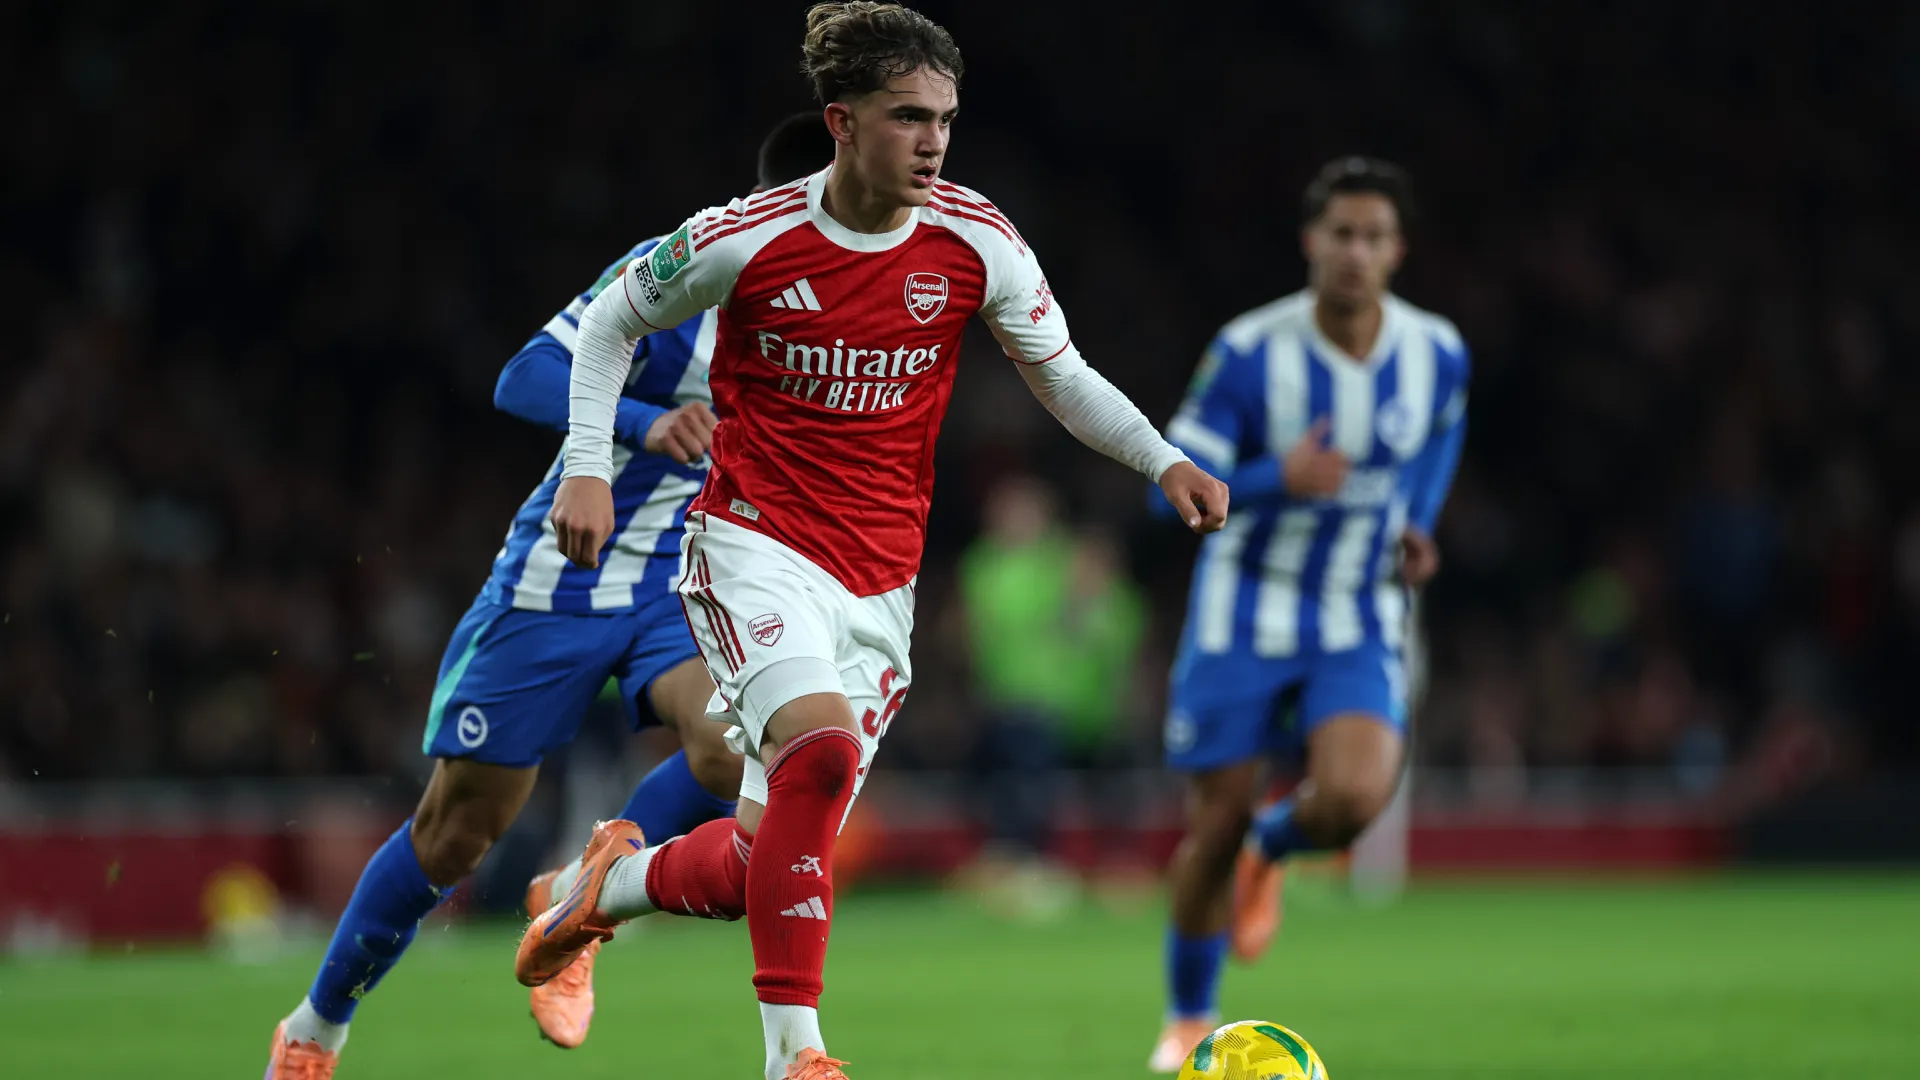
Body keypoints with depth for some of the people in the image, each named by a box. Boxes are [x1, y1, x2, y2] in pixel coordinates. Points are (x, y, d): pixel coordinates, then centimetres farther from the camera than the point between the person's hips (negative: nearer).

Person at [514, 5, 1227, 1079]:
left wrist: (1165, 460, -5)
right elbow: (613, 322, 7)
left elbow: (1062, 375, 9)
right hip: (755, 544, -4)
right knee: (821, 748, -32)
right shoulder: (743, 238, -10)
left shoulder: (977, 242, -4)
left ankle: (620, 880, 36)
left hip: (880, 582, 4)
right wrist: (590, 466, -3)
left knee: (759, 868, 2)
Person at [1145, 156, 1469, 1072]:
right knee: (1215, 826, 1)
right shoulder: (1249, 352, -16)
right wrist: (1278, 480, -35)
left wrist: (1416, 528, 4)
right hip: (1244, 619, -1)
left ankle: (1270, 849, 14)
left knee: (1353, 799, -23)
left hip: (1361, 625, 1)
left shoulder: (1438, 354, -7)